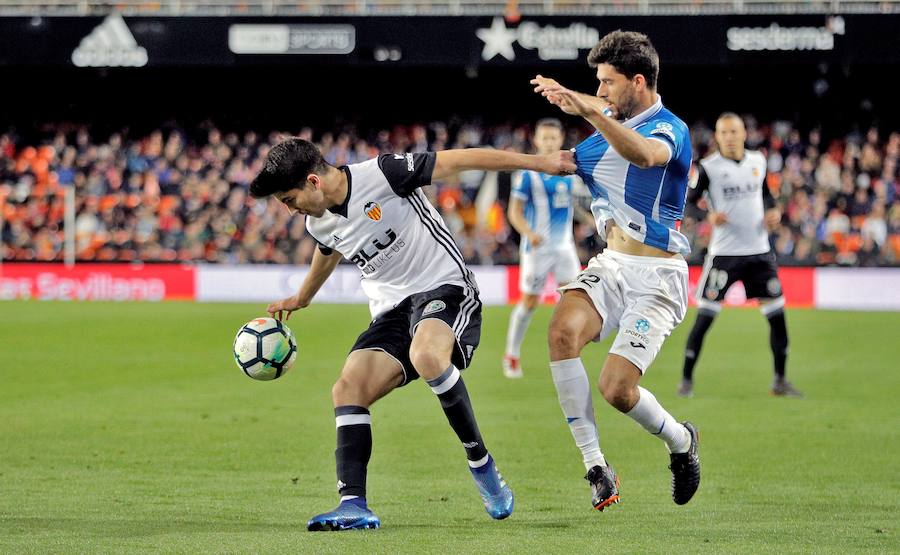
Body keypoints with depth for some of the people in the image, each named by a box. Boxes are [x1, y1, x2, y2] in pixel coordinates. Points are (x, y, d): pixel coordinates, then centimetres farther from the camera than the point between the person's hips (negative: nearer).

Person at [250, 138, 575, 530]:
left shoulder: (381, 175, -16)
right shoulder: (319, 224, 8)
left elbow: (459, 160, -13)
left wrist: (539, 163, -12)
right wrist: (301, 299, 52)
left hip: (444, 288, -7)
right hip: (392, 312, 7)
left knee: (427, 357, -38)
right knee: (347, 388, -15)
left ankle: (480, 463, -21)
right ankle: (353, 506, -18)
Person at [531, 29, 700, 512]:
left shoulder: (668, 129, -12)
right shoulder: (611, 132, 14)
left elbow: (644, 155, -38)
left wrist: (588, 111, -49)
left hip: (656, 275, -7)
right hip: (611, 264, 7)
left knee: (616, 388, -17)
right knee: (563, 331, -25)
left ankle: (681, 441, 17)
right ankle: (595, 466, -21)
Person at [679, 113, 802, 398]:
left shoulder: (757, 161, 8)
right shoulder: (708, 167, -7)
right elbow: (687, 203, -8)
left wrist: (773, 211, 3)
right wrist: (709, 216, -26)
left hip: (759, 251, 4)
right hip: (724, 253, -4)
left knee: (777, 315, 4)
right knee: (704, 317, -7)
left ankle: (780, 380, 16)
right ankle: (686, 380, 4)